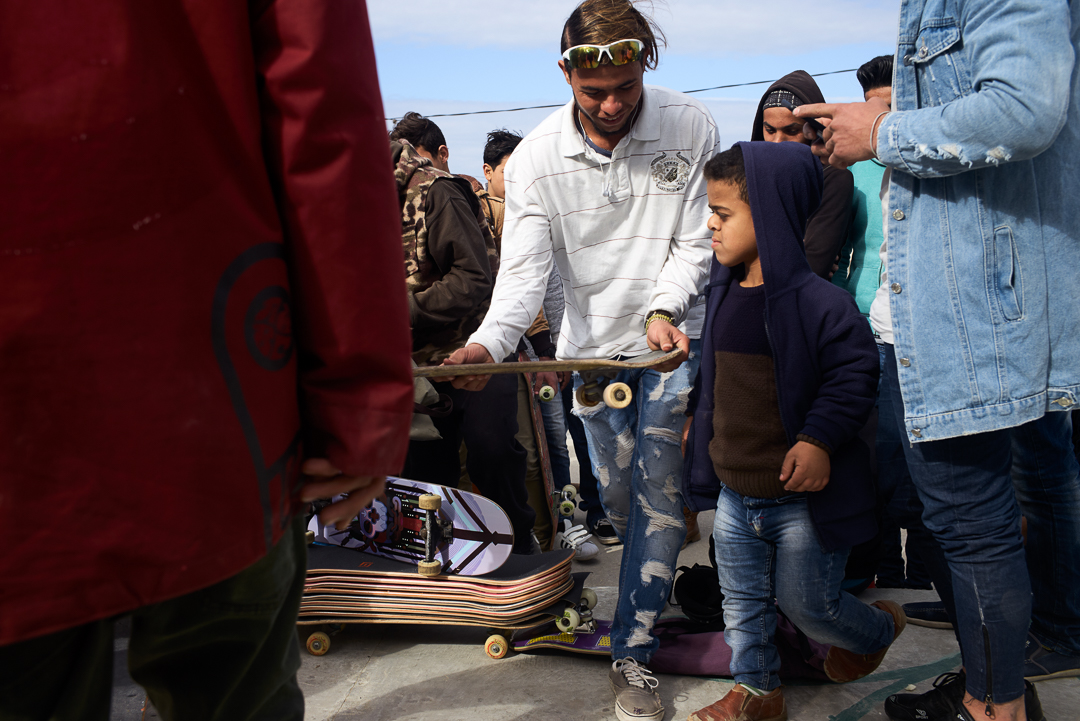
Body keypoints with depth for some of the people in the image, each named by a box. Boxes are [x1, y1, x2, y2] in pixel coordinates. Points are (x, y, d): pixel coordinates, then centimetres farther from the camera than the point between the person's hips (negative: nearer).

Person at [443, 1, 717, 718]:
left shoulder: (690, 126, -12)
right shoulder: (535, 158, -11)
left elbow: (696, 241, -9)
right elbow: (524, 271, -16)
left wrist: (663, 308, -27)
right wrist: (488, 343, -34)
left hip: (674, 337, -2)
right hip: (592, 344, 2)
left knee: (659, 493, -6)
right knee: (620, 499, 14)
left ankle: (633, 654, 4)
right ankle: (662, 586, 44)